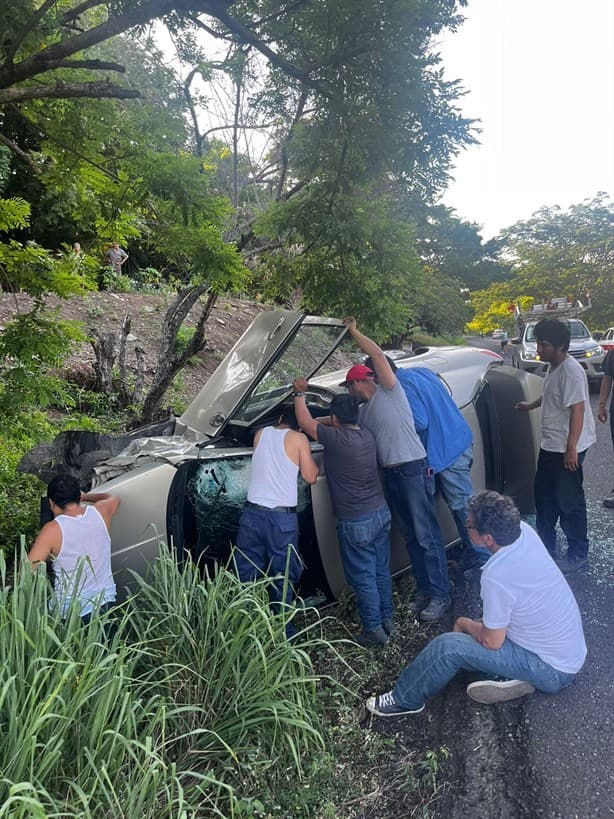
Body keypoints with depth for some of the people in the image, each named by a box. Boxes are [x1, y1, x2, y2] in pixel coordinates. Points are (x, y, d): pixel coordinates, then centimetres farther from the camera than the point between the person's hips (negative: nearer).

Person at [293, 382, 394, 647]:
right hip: (381, 513, 8)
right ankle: (387, 620, 32)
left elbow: (305, 422, -6)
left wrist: (299, 393, 6)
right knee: (382, 571, 18)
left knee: (363, 578, 6)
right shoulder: (366, 435, 4)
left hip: (356, 523, -8)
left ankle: (374, 630, 17)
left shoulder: (336, 439, -19)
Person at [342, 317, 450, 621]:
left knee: (427, 536, -4)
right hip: (391, 476, 8)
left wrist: (354, 333, -6)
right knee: (412, 537, 15)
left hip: (414, 471, -8)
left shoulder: (389, 391, -5)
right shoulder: (363, 411, 18)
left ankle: (441, 596, 4)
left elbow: (378, 355, -14)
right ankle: (424, 590, 25)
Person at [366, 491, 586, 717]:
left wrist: (465, 624, -1)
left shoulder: (496, 575, -34)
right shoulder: (525, 531, -13)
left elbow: (492, 642, -18)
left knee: (448, 647, -12)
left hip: (553, 671, -8)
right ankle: (519, 672, 7)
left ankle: (404, 700, 10)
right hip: (572, 653, 9)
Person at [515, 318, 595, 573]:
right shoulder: (553, 368, 7)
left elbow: (578, 410, -26)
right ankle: (546, 545, 33)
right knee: (544, 495, 18)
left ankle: (578, 555, 18)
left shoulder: (571, 372, -22)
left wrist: (571, 449, -26)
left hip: (567, 448, -10)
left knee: (569, 501, 2)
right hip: (550, 445, 10)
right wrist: (531, 405, 37)